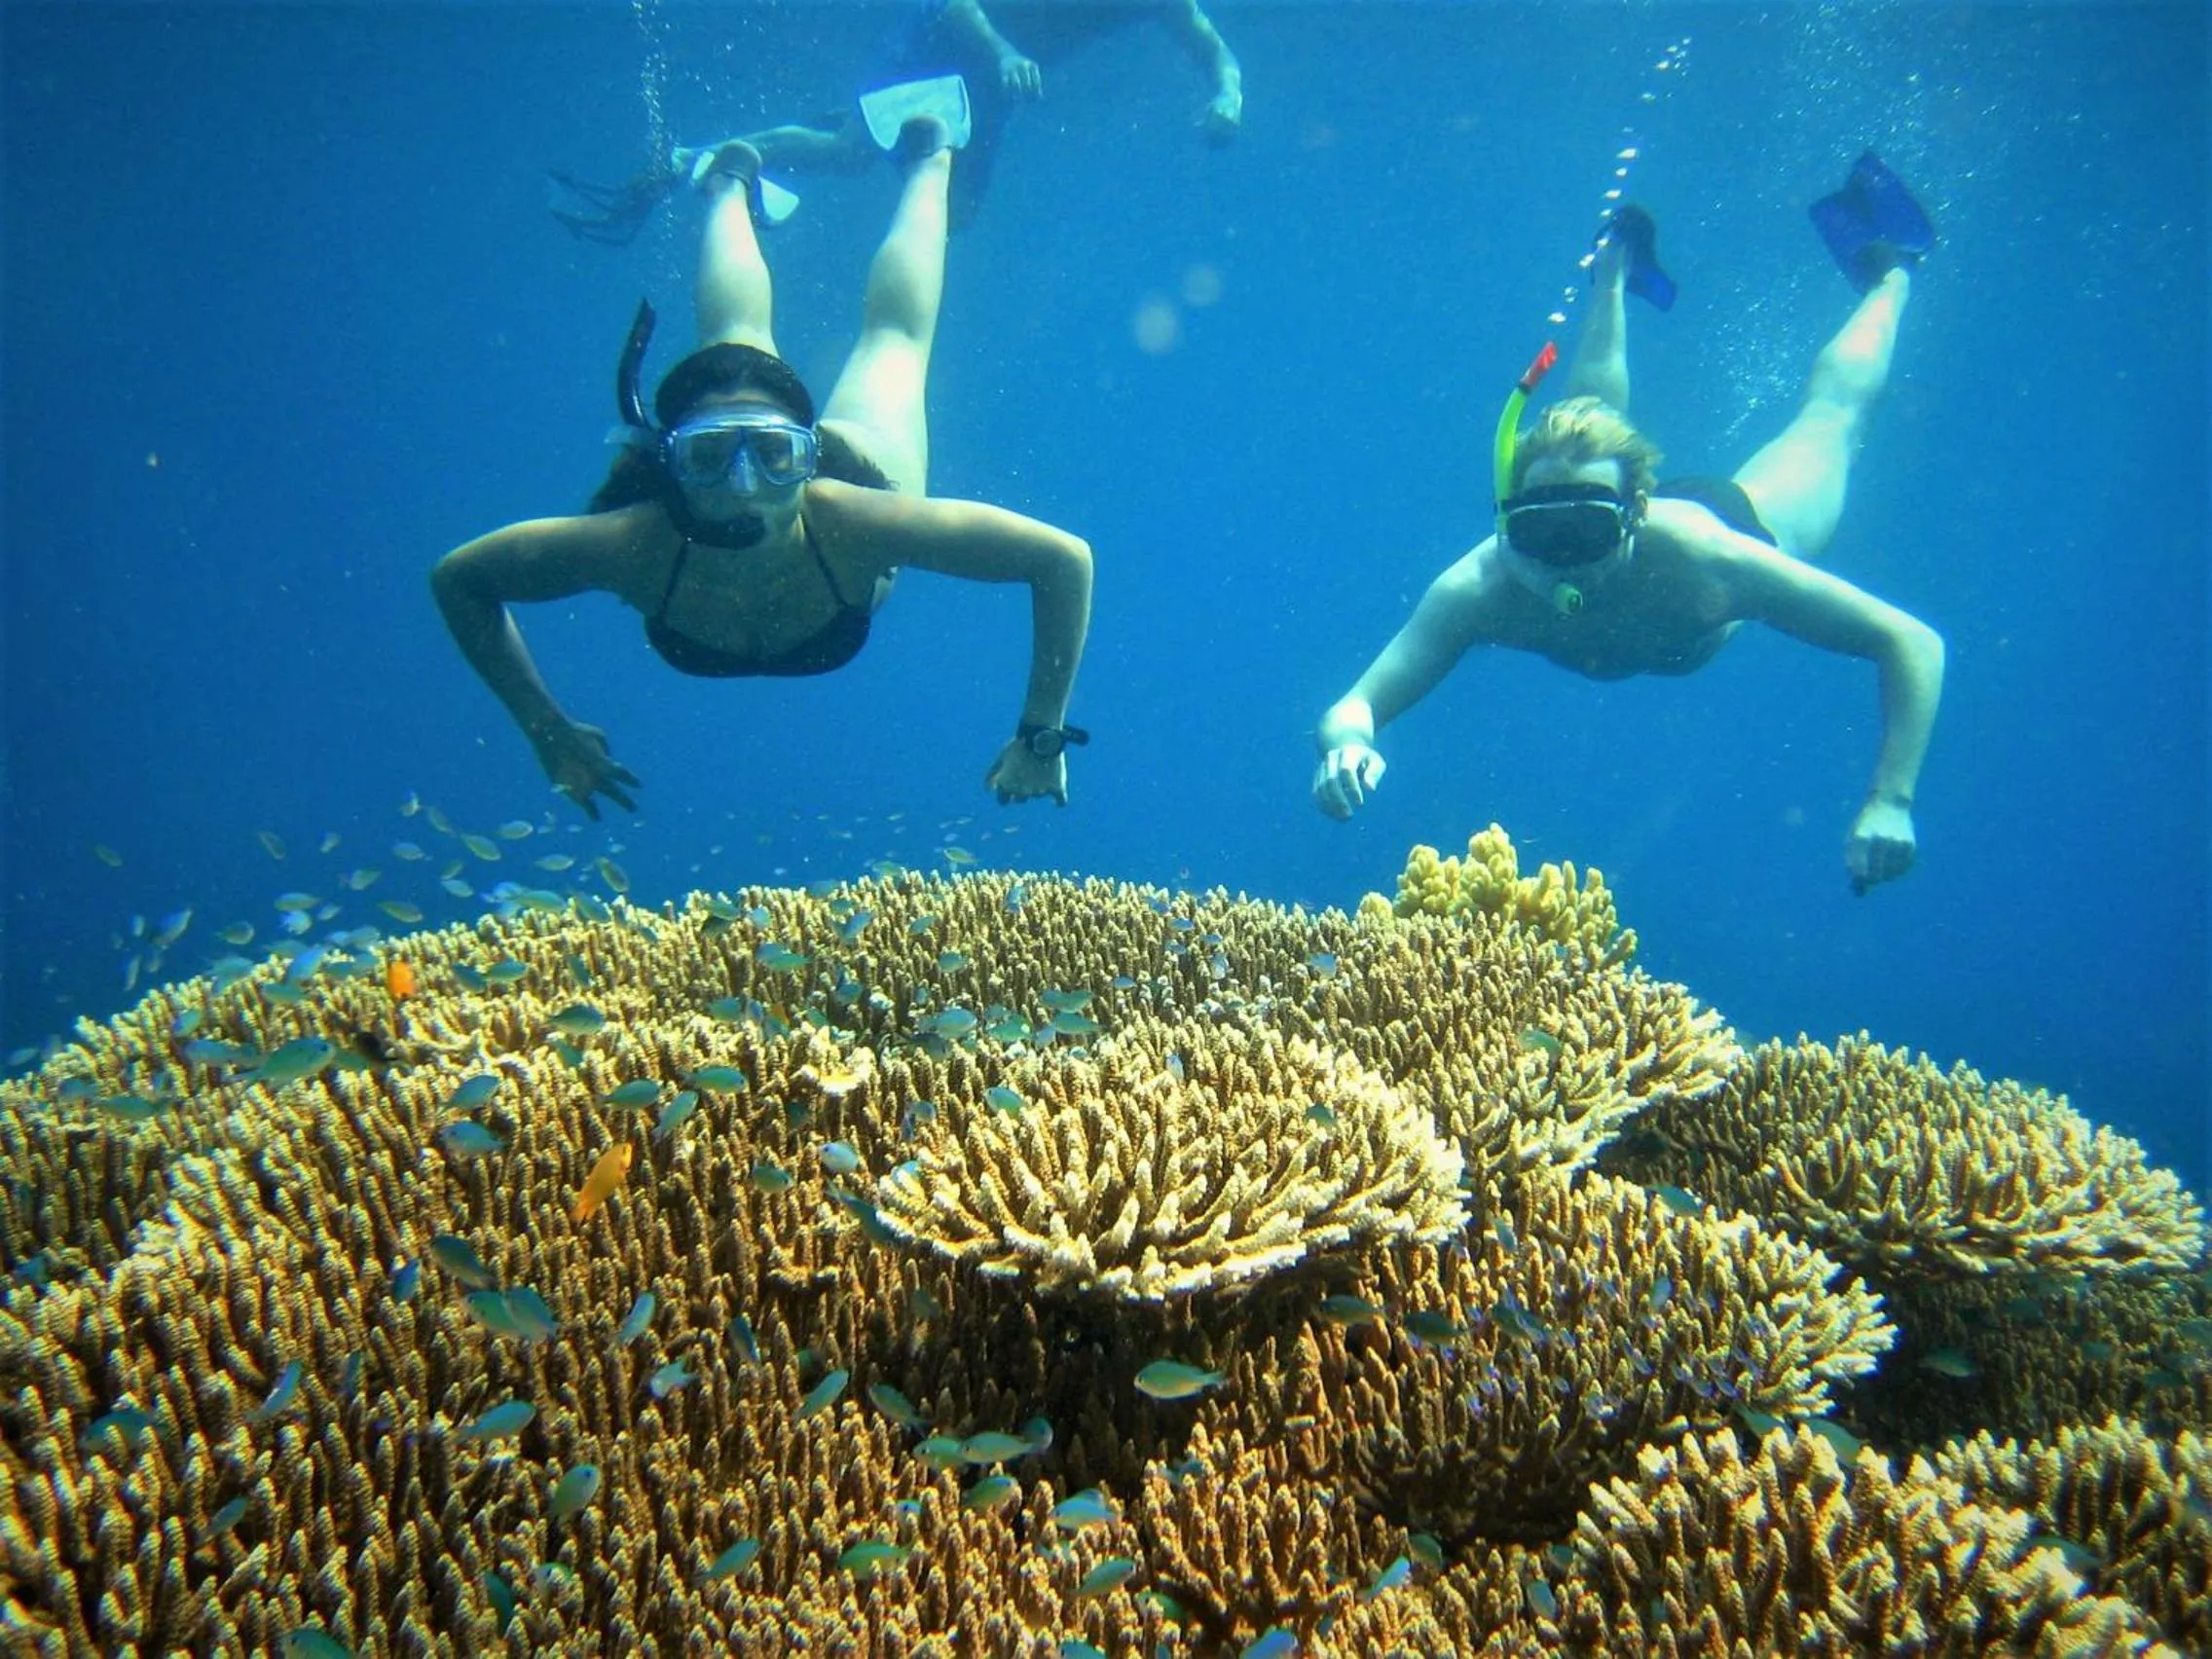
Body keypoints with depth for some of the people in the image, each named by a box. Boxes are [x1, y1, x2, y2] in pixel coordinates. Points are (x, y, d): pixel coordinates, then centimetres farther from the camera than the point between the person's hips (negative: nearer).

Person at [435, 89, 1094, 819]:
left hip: (856, 463, -1)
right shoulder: (636, 543, -45)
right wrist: (548, 731, -31)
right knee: (736, 335, 34)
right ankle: (730, 186, 65)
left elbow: (1065, 559, -44)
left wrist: (1042, 735, -41)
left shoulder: (853, 522, -49)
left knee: (892, 334, 30)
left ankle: (929, 161, 57)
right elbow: (456, 578, -29)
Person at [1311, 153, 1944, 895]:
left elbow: (1913, 644, -42)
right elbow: (1355, 703, -46)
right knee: (1595, 409, 35)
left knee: (1832, 408, 28)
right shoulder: (1478, 589, -44)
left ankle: (1887, 268, 53)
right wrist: (1348, 738, -70)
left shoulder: (1703, 554, -48)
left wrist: (1890, 801, -53)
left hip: (1740, 513, -2)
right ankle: (1616, 265, 59)